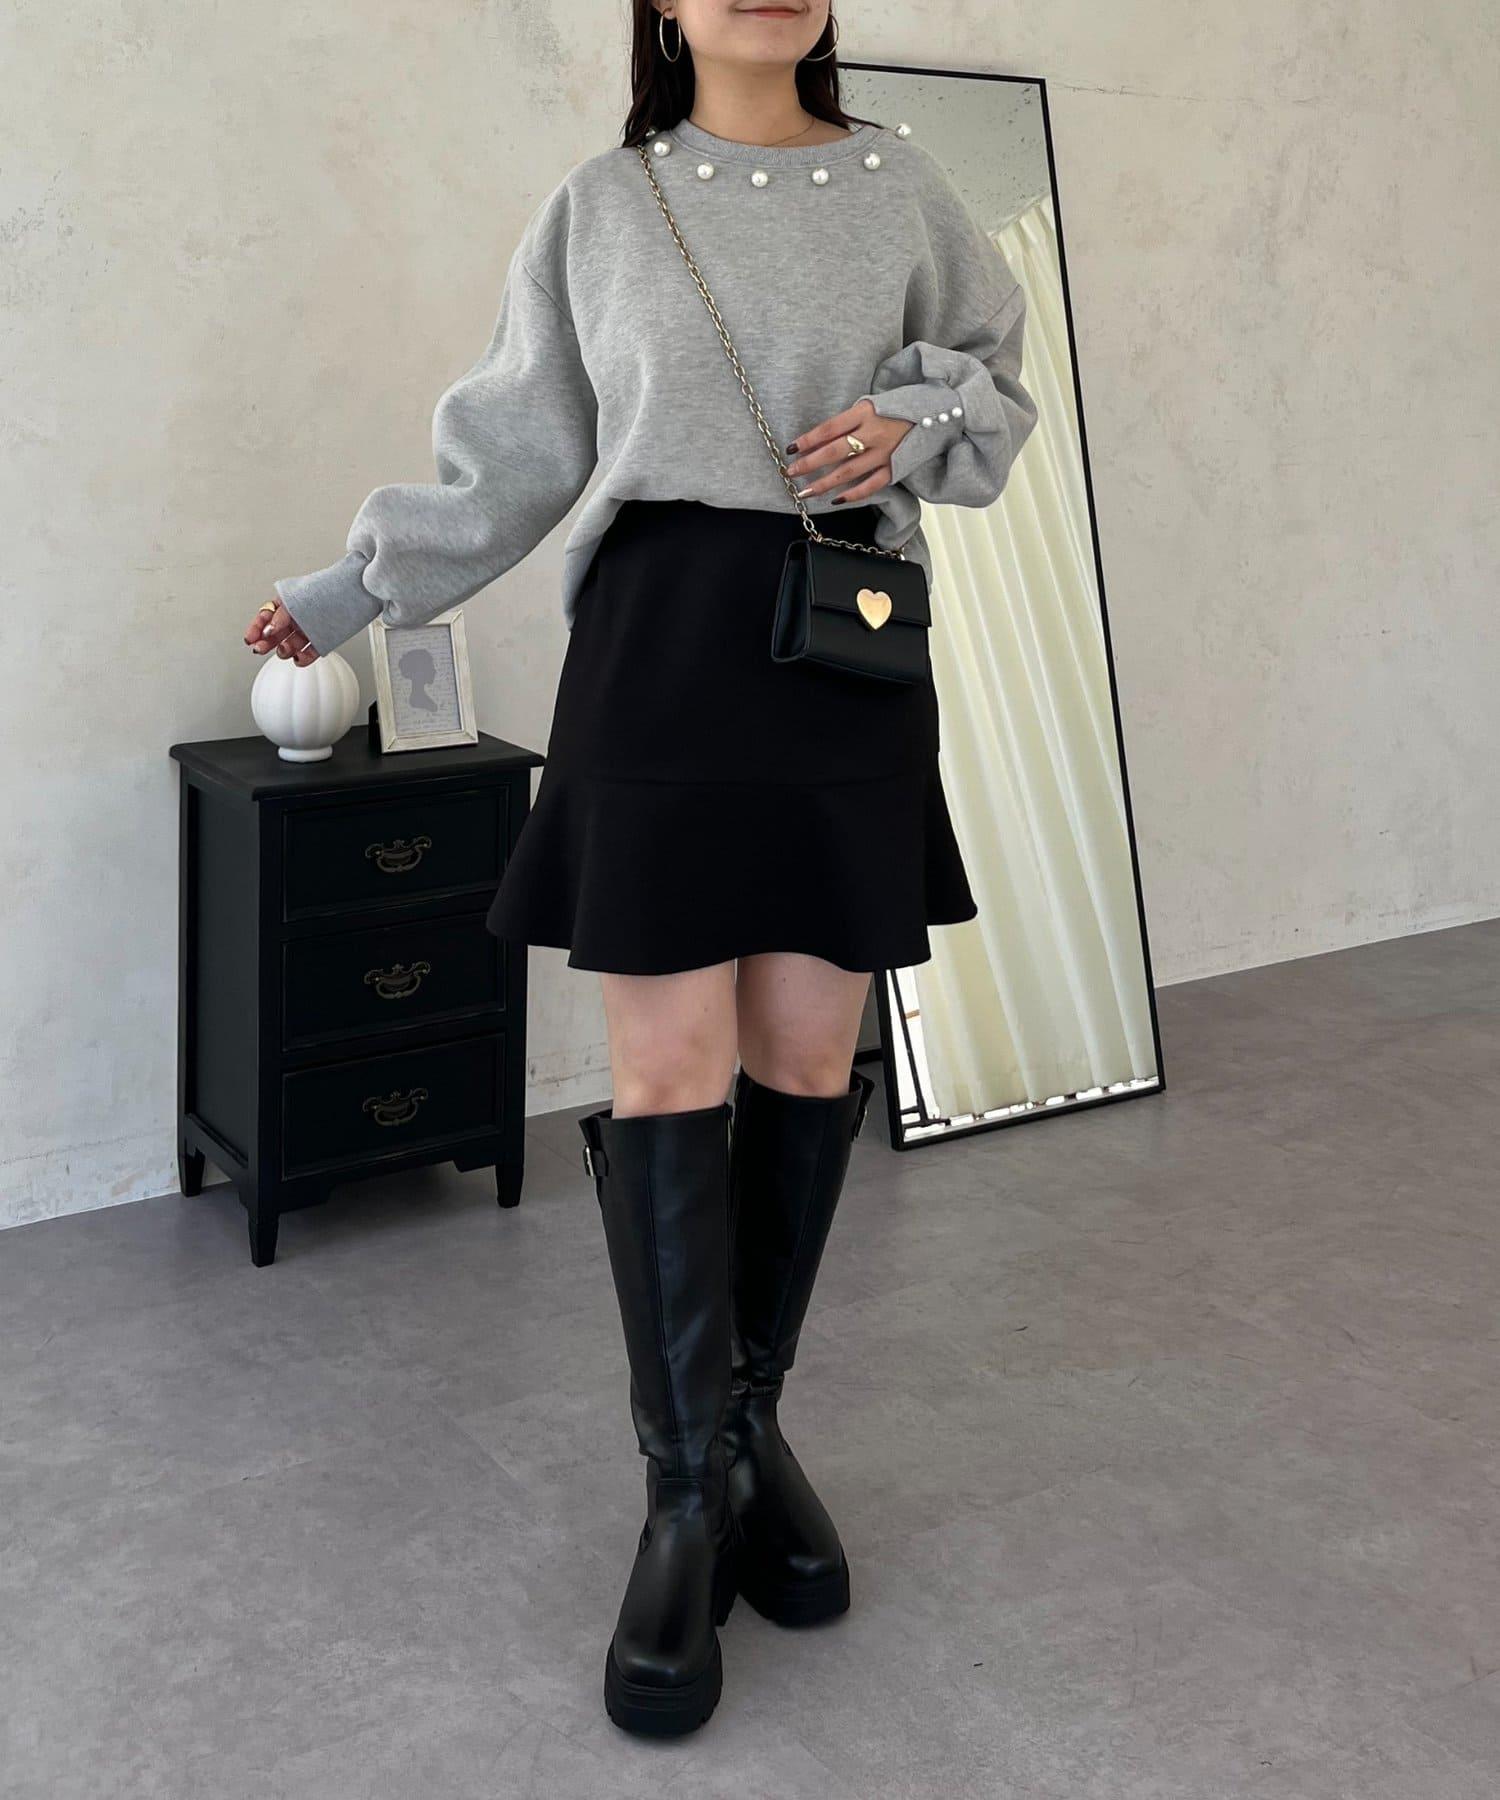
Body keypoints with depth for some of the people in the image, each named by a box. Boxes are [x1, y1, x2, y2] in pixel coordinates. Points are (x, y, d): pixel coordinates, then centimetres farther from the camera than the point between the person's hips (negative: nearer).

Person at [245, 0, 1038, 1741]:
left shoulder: (899, 184, 10)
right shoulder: (600, 205, 8)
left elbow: (995, 374, 17)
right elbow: (512, 448, 12)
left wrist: (914, 428, -5)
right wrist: (352, 590, 13)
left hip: (846, 654, 2)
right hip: (657, 648, -1)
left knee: (808, 1057, 3)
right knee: (668, 1072, -6)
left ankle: (755, 1414, 21)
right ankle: (688, 1498, 3)